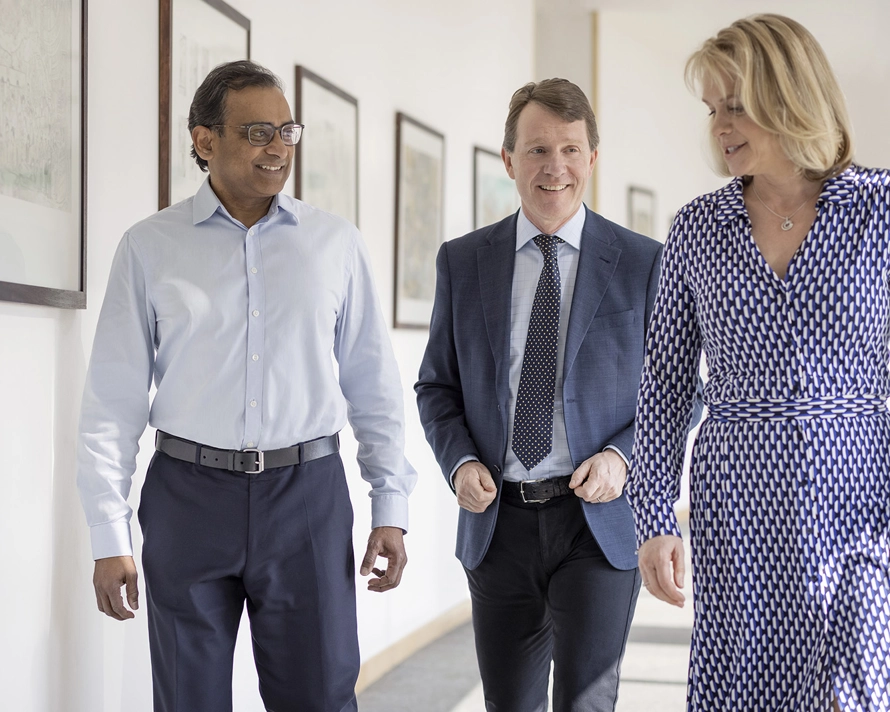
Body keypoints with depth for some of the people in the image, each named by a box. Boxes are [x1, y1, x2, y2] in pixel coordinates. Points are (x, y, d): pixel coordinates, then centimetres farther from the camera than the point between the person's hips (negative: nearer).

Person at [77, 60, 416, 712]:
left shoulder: (337, 244, 7)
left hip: (308, 491, 1)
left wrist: (391, 508, 2)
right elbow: (114, 402, 2)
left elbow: (376, 388, 9)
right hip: (189, 494, 0)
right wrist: (110, 538, -2)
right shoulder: (149, 248, 3)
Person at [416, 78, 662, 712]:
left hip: (600, 521, -3)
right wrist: (460, 461, -6)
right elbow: (437, 385, 11)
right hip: (498, 521, 3)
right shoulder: (462, 262, 6)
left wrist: (620, 457, -13)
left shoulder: (644, 263, -1)